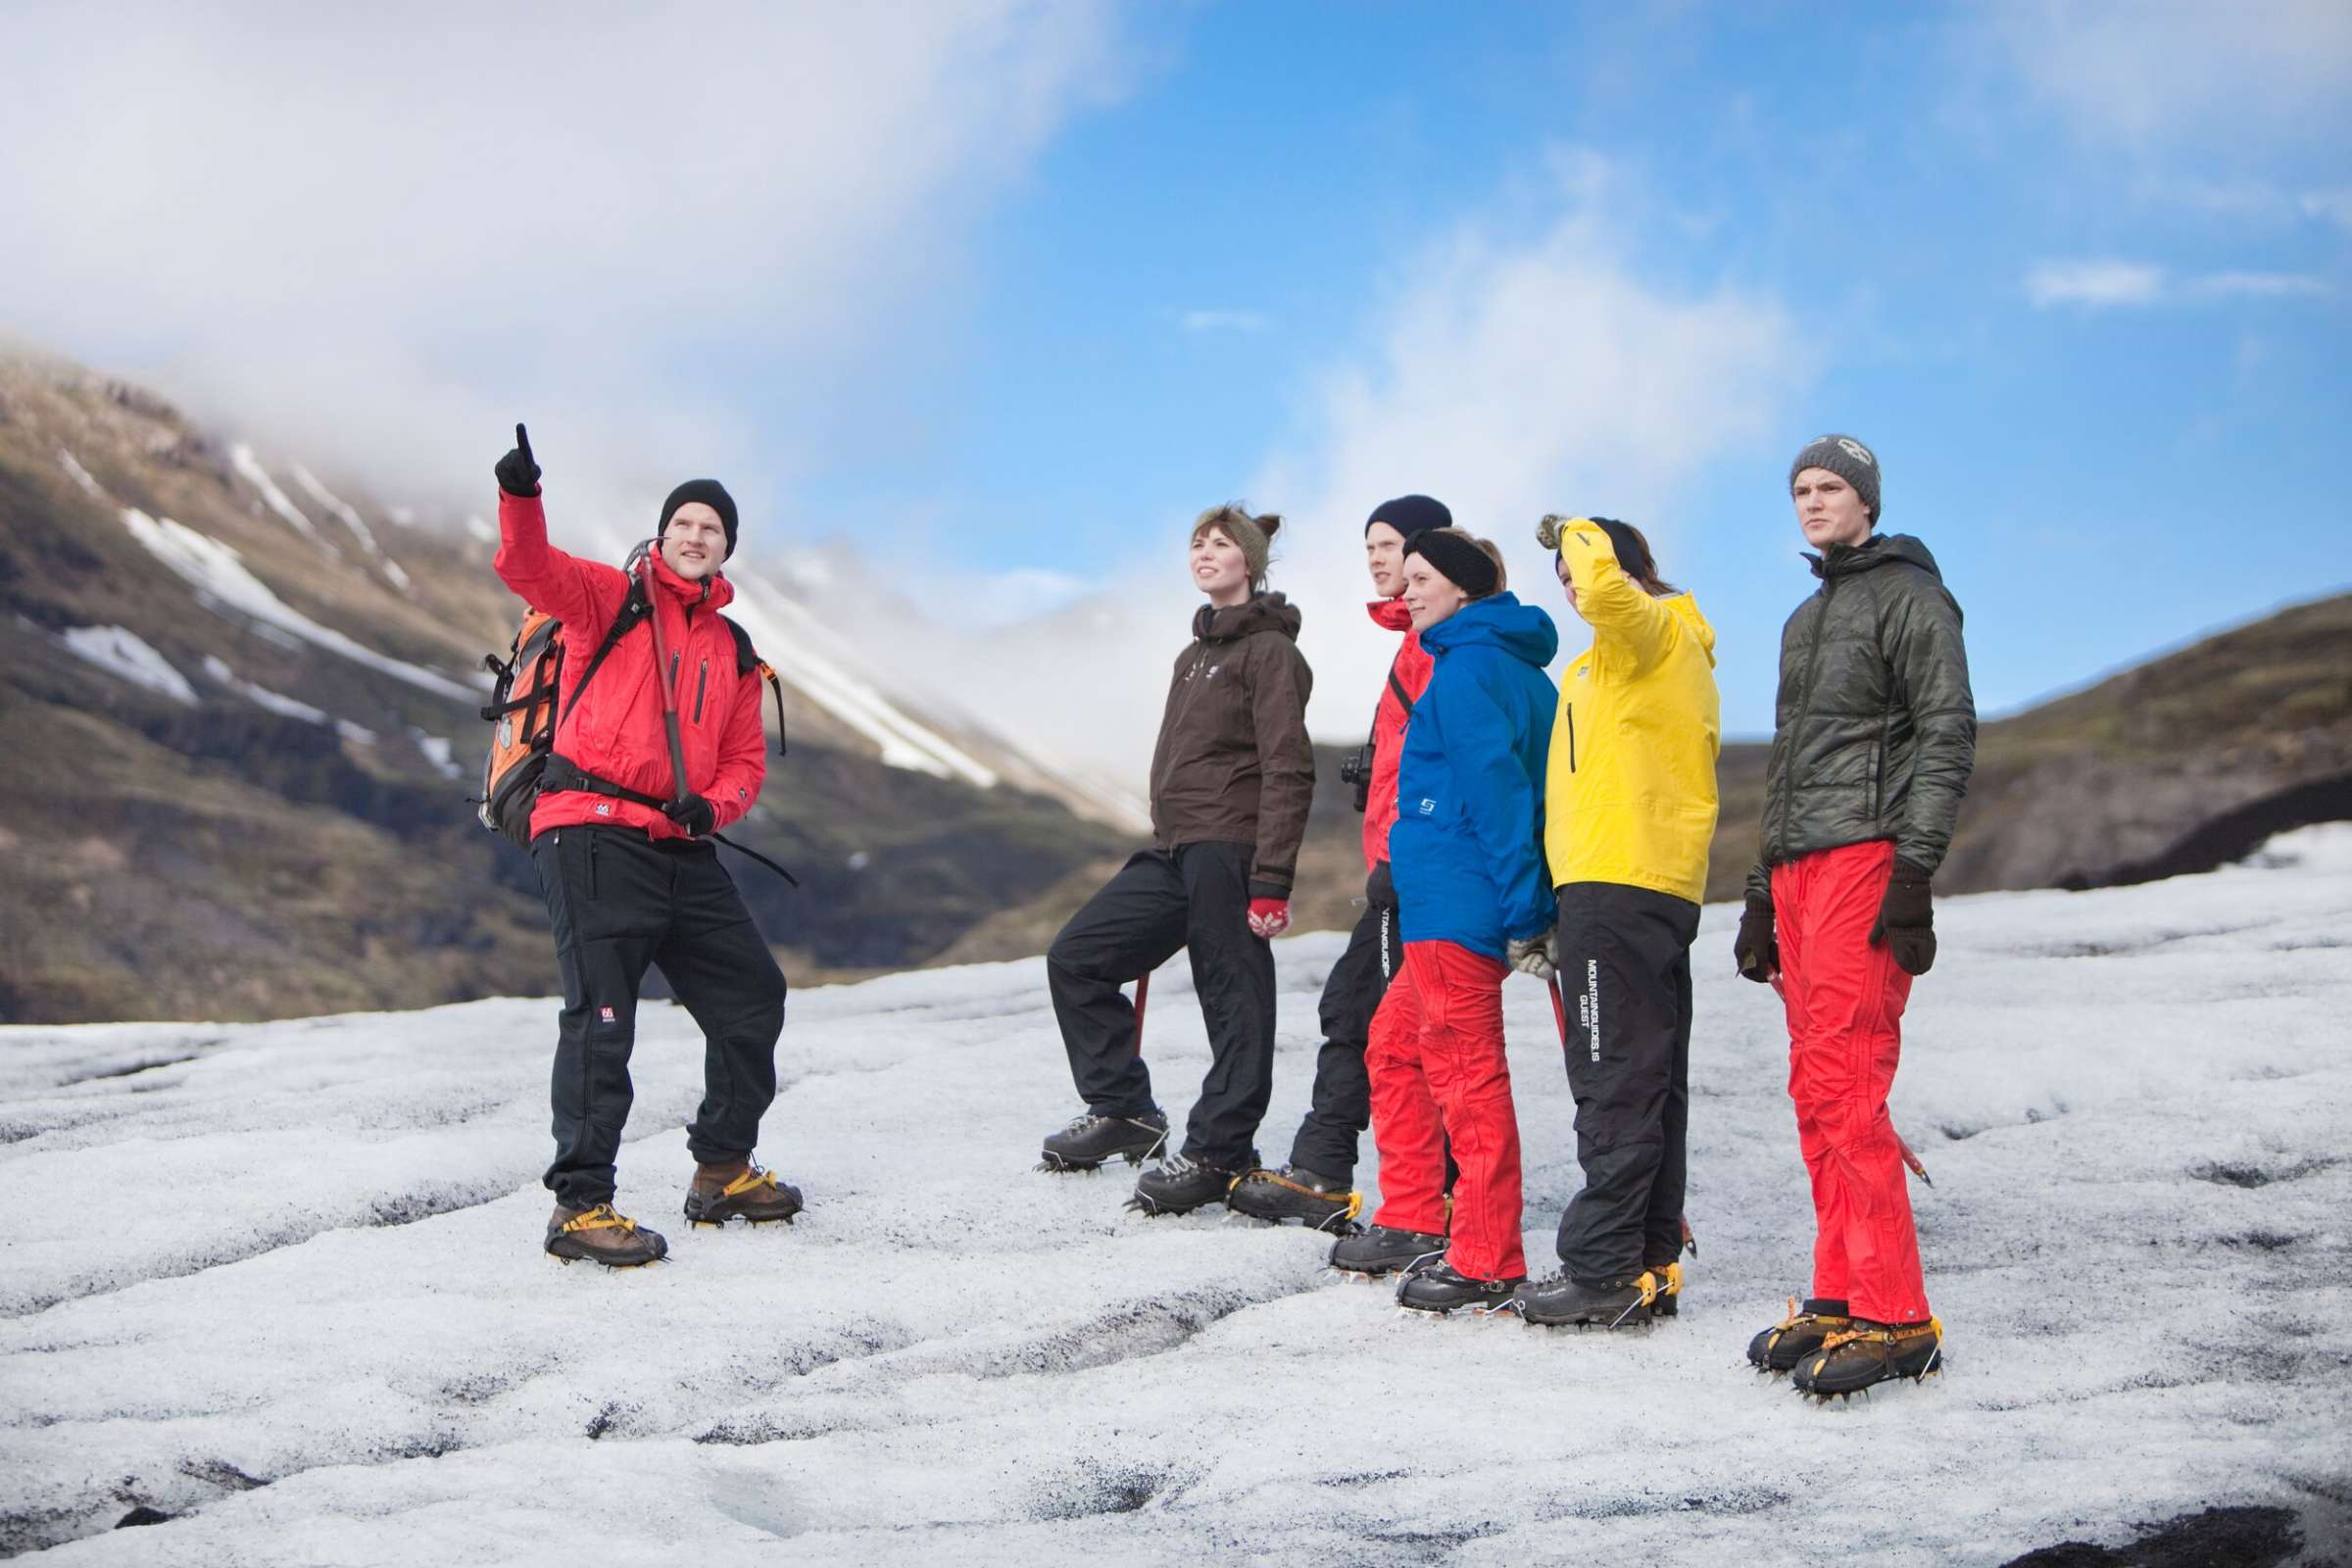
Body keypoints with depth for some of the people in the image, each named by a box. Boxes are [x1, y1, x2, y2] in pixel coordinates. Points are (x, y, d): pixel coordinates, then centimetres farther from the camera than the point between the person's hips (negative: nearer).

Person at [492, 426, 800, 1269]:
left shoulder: (734, 653, 20)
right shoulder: (611, 600, 4)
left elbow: (745, 760, 19)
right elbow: (532, 569, -14)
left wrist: (711, 805, -3)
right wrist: (519, 497, -34)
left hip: (682, 852, 7)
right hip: (593, 834, -7)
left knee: (752, 996, 11)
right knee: (601, 1017, -13)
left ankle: (722, 1171, 27)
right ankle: (580, 1205, -8)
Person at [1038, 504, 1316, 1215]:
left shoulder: (1268, 651, -6)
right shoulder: (1195, 655, 22)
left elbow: (1288, 773, -14)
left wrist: (1271, 882, -20)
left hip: (1227, 849, -10)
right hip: (1172, 851, 10)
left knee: (1232, 1002, -4)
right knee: (1075, 956, 8)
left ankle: (1215, 1153, 3)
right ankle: (1123, 1111, 15)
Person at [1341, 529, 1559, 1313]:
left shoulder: (1465, 670, -13)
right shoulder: (1514, 665, 18)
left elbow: (1499, 786, -20)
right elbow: (1526, 780, 18)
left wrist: (1521, 909, -22)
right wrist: (1527, 906, 16)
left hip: (1456, 901, -11)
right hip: (1447, 904, 11)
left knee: (1466, 1070, -7)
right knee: (1394, 1043, 19)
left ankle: (1485, 1262, -4)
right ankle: (1413, 1221, 25)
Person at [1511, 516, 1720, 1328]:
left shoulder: (1649, 631, -4)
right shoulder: (1678, 652, 25)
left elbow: (1606, 586, -29)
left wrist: (1577, 532, -7)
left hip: (1618, 886, -10)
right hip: (1664, 890, 10)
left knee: (1615, 1085, -10)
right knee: (1652, 1084, 10)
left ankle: (1603, 1270, -10)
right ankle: (1651, 1263, 14)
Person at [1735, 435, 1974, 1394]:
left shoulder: (1908, 595, -1)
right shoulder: (1805, 620, 24)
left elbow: (1948, 736, -9)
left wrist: (1914, 872, -18)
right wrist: (1760, 895, 23)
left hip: (1866, 859, -8)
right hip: (1798, 871, 8)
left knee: (1844, 1084, -16)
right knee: (1816, 1093, 5)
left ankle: (1895, 1318, -15)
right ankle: (1842, 1296, 9)